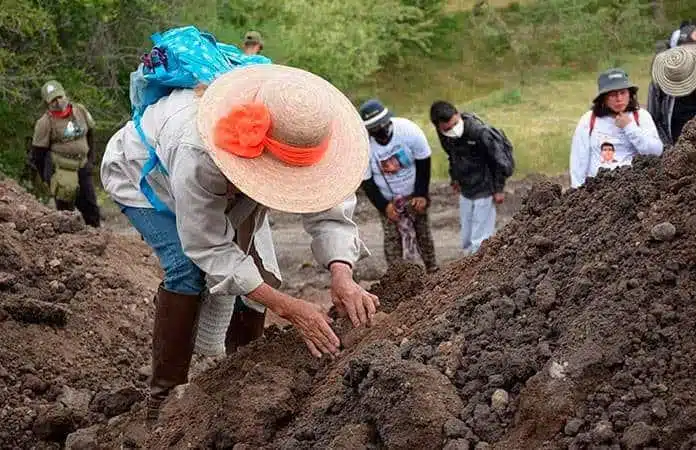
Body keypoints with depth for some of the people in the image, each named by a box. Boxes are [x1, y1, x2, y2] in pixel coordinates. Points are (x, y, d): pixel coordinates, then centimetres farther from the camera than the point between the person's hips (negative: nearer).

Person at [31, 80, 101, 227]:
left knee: (90, 207, 9)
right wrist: (46, 176, 4)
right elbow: (38, 151, -4)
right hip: (60, 170, -5)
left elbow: (90, 133, 18)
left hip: (82, 167, 5)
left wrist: (91, 159, 17)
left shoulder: (80, 110, 3)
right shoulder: (45, 123, -11)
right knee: (66, 209, -3)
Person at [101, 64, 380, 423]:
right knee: (188, 270, -27)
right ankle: (163, 396, -16)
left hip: (224, 187, 6)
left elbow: (329, 210, -30)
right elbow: (211, 249, -39)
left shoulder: (297, 138, -35)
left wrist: (342, 276, -51)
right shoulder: (196, 152, -48)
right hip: (143, 178, -5)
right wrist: (287, 307, -45)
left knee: (261, 272, -7)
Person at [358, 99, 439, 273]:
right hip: (388, 200, -1)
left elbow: (423, 162, -12)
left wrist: (422, 194, -12)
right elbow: (366, 181, -12)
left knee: (423, 232, 10)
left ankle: (432, 270, 26)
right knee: (393, 238, -2)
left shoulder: (409, 130, -25)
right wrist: (383, 206, -15)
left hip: (414, 195, 1)